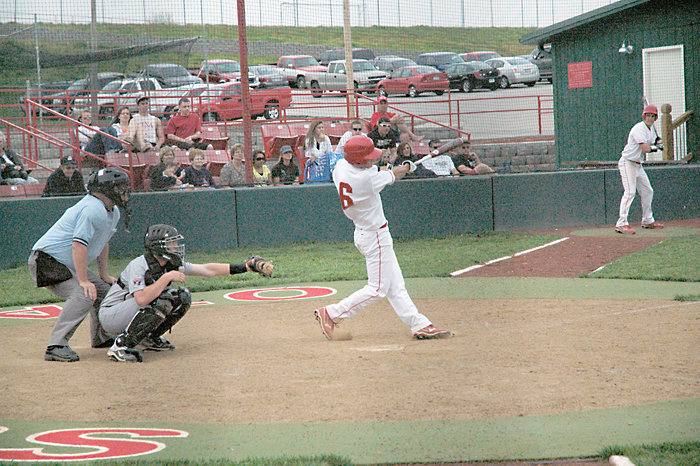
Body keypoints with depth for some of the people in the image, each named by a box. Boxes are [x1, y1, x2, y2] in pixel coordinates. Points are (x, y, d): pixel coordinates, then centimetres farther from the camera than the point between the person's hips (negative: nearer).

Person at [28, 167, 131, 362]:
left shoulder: (113, 212, 11)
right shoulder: (93, 209, -24)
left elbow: (103, 243, 23)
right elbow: (79, 244, -30)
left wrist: (104, 275, 20)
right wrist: (83, 281, -31)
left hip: (70, 265, 11)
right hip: (47, 260, -11)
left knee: (104, 290, 15)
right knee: (84, 295, -28)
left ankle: (101, 337, 34)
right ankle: (56, 346, -30)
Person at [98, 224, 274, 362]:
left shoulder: (171, 264, 0)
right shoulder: (138, 265, -24)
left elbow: (207, 270, 2)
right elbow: (142, 299, -38)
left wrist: (246, 267, -2)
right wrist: (167, 277, -33)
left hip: (131, 311, 8)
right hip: (111, 316, -8)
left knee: (182, 297, -2)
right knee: (163, 299, -30)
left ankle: (150, 339, 8)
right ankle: (121, 345, -26)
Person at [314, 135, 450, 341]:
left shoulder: (341, 166, -4)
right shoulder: (368, 179, -27)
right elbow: (393, 175, -8)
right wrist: (407, 166, 12)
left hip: (362, 233, 10)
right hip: (375, 237, -10)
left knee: (395, 286, 9)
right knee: (377, 288, -1)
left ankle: (419, 325, 11)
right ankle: (331, 314, 1)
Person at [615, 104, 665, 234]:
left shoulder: (650, 130, 14)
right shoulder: (639, 129, -17)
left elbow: (650, 147, 15)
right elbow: (645, 149, -24)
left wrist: (655, 143, -5)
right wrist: (654, 147, -4)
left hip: (638, 165, 10)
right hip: (627, 163, -10)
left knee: (647, 191, 15)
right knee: (630, 192, -20)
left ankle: (648, 221, 28)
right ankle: (621, 224, -25)